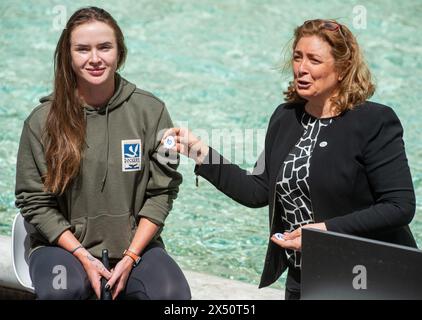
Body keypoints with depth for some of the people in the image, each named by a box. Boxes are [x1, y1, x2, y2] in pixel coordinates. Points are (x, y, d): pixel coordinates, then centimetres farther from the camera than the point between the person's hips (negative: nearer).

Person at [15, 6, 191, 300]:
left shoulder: (151, 111, -1)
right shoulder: (42, 121, -3)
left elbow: (162, 191, 0)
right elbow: (35, 201, -1)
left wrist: (130, 257, -9)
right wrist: (83, 257, -11)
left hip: (135, 243, 1)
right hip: (66, 244, 0)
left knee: (173, 294, -29)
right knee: (61, 292, -34)